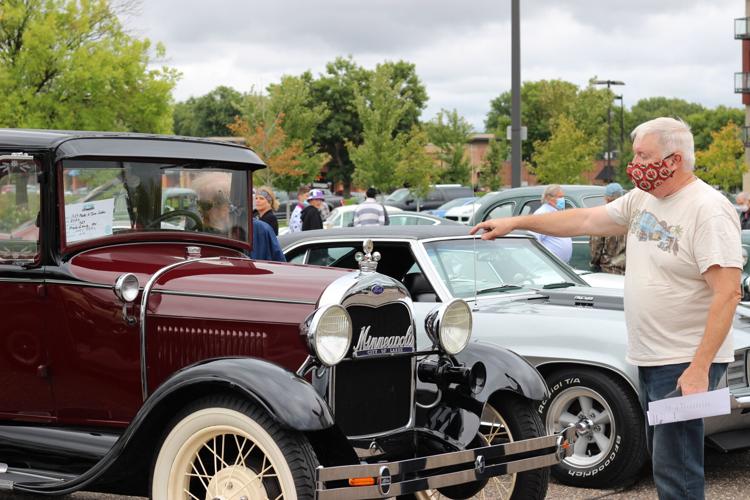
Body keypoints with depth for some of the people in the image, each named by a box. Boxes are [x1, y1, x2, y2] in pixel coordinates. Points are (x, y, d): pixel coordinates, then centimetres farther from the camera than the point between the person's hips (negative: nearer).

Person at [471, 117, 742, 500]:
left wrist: (699, 369, -26)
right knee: (662, 464, 16)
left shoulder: (709, 210, -18)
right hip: (649, 359, 9)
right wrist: (515, 222, 17)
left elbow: (728, 293, -22)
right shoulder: (642, 199, 9)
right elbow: (584, 220, 18)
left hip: (686, 364, -9)